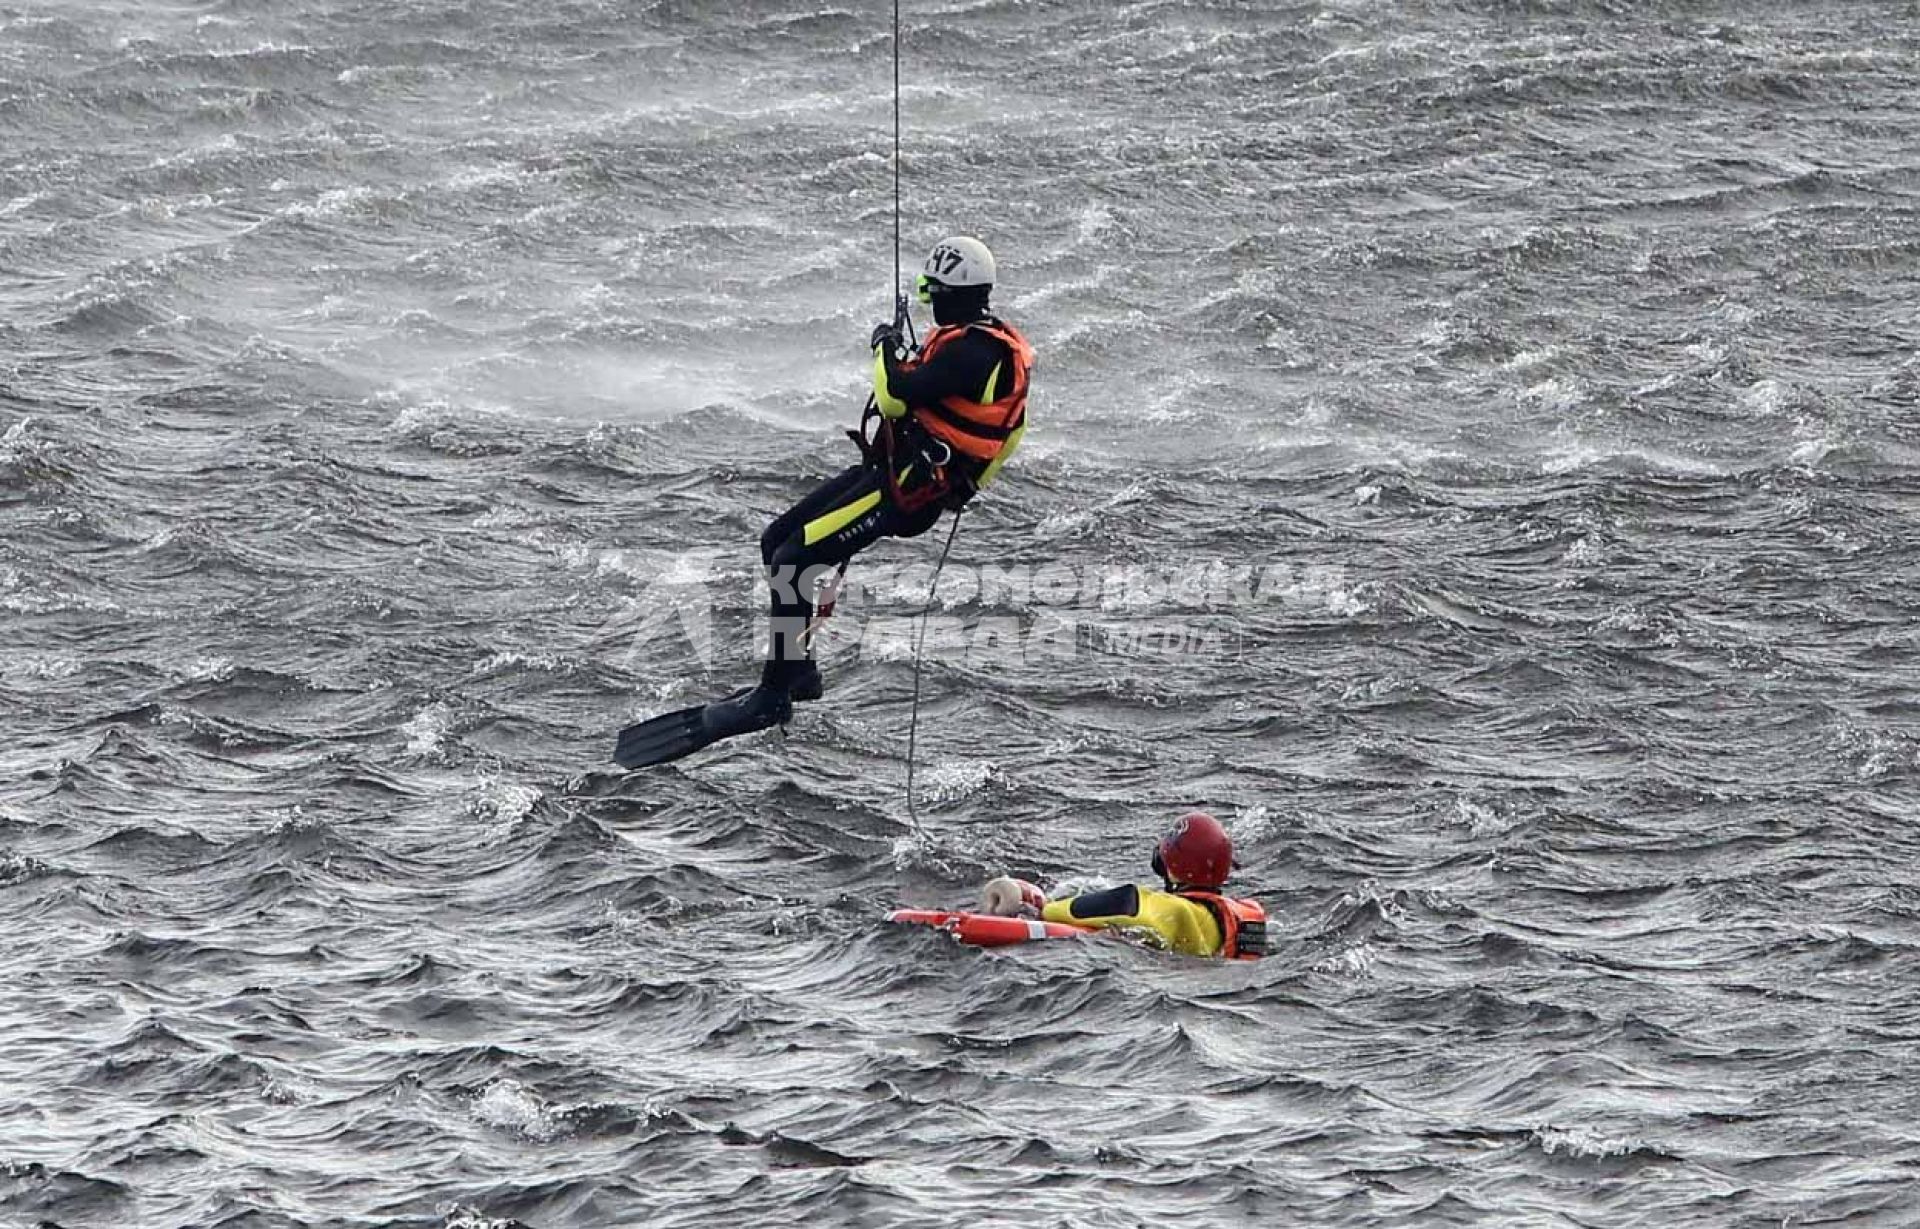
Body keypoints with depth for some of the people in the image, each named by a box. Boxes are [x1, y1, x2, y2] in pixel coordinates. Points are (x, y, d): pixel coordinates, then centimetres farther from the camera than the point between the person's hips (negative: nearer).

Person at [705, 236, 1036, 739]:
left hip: (902, 490, -11)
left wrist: (885, 347, -7)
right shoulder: (981, 339, 14)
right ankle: (797, 669, 18)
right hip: (888, 471, 11)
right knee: (775, 542, 11)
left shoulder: (972, 351, -19)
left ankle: (774, 696, -10)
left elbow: (898, 396, -23)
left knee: (792, 561, -15)